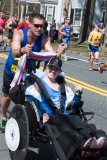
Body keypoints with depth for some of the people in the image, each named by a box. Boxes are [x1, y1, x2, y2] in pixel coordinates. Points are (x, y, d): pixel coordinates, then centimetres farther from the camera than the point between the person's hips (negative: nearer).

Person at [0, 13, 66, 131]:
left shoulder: (43, 38, -25)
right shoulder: (19, 34, -31)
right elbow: (15, 53, -46)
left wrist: (58, 51, -62)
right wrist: (23, 50, -69)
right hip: (12, 70, -1)